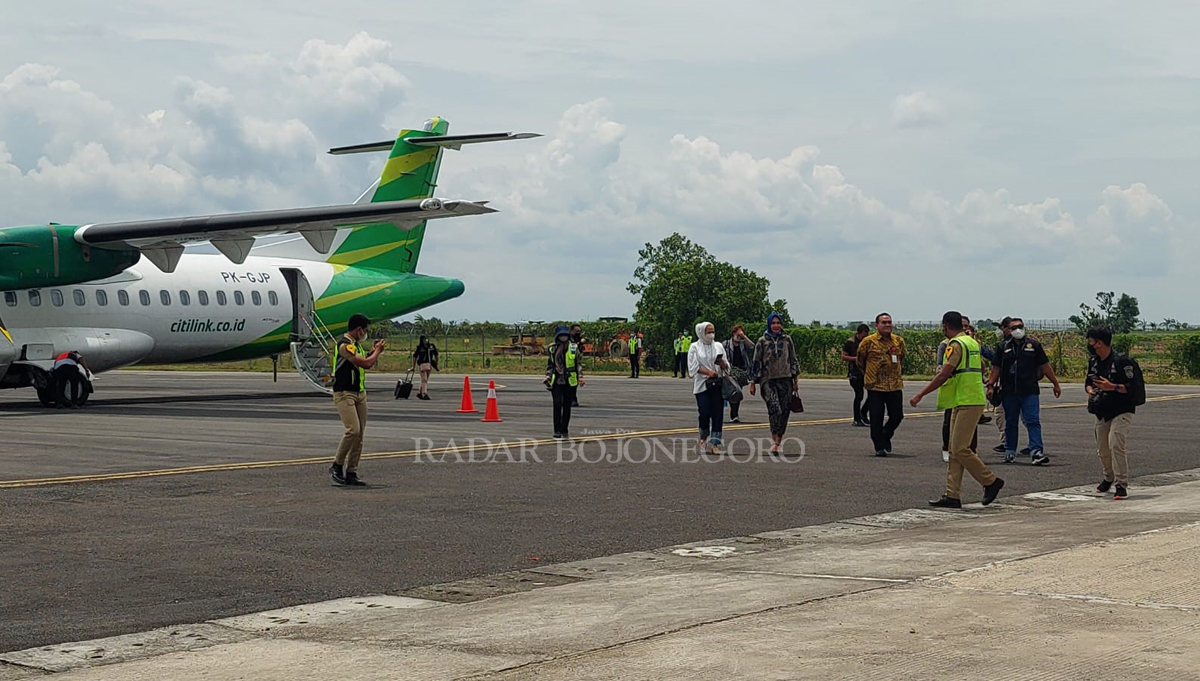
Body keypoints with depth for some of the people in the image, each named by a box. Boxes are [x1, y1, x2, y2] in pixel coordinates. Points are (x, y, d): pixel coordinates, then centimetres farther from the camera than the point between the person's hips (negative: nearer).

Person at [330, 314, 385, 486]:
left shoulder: (356, 344, 15)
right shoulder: (344, 345, -17)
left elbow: (367, 363, 27)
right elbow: (366, 364, -22)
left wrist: (375, 351, 14)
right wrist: (377, 351, -4)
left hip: (360, 393, 9)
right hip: (344, 394, -9)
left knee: (359, 433, 4)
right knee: (353, 430, -19)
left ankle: (351, 473, 6)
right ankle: (337, 466, -3)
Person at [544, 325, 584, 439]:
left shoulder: (574, 347, 3)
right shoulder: (553, 349, 8)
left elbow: (579, 363, 6)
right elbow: (550, 364, 17)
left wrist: (580, 376, -3)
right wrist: (548, 376, 5)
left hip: (570, 382, 0)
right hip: (556, 381, 0)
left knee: (567, 406, 5)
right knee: (557, 404, -10)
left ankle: (564, 430, 16)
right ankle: (557, 431, -7)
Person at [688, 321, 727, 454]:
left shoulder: (719, 346, 12)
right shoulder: (695, 347, 4)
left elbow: (727, 367, 12)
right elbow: (693, 367, -5)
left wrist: (722, 363, -11)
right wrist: (708, 372, -16)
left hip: (717, 384, 2)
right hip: (702, 384, -2)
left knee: (717, 414, -5)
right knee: (704, 413, -8)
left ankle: (714, 443, -1)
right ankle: (704, 436, 20)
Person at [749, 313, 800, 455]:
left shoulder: (787, 339, 9)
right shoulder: (762, 341, 3)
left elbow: (793, 360, 15)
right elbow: (756, 362, 5)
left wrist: (796, 380, 12)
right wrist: (753, 383, 3)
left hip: (785, 380, 3)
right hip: (768, 380, -3)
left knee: (784, 411, 2)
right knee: (775, 409, -20)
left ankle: (779, 441, 14)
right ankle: (774, 440, -15)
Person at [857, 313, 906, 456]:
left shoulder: (898, 341, 6)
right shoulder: (868, 341, -5)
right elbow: (859, 360, 9)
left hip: (895, 385, 3)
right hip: (875, 386, -3)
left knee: (897, 416, 4)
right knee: (876, 419, -2)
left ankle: (886, 437, 30)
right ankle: (879, 447, 7)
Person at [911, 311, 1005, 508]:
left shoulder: (955, 344, -14)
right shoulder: (972, 342, 16)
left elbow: (943, 375, -20)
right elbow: (982, 368, 29)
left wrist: (921, 394, -17)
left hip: (967, 403, -10)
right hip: (965, 402, 10)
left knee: (960, 449, -8)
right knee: (955, 450, 7)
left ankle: (991, 481, 2)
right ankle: (953, 496, 5)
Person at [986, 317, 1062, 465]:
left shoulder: (1034, 345, 8)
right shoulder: (1003, 347, 9)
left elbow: (1045, 366, 11)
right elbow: (996, 369, 9)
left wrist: (1056, 384, 13)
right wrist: (990, 386, -1)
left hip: (1030, 392, -1)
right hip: (1009, 392, 1)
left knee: (1033, 421, -9)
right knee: (1011, 423, 9)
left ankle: (1036, 452, -15)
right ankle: (1010, 452, 18)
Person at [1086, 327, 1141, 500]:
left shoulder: (1121, 362, -15)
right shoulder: (1093, 362, 7)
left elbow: (1134, 387, -15)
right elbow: (1088, 382, 21)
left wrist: (1112, 387, -26)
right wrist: (1090, 390, -2)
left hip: (1121, 412, -7)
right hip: (1102, 413, 7)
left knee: (1116, 445, -21)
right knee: (1102, 449, 13)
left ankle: (1122, 484, -16)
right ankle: (1109, 478, 36)